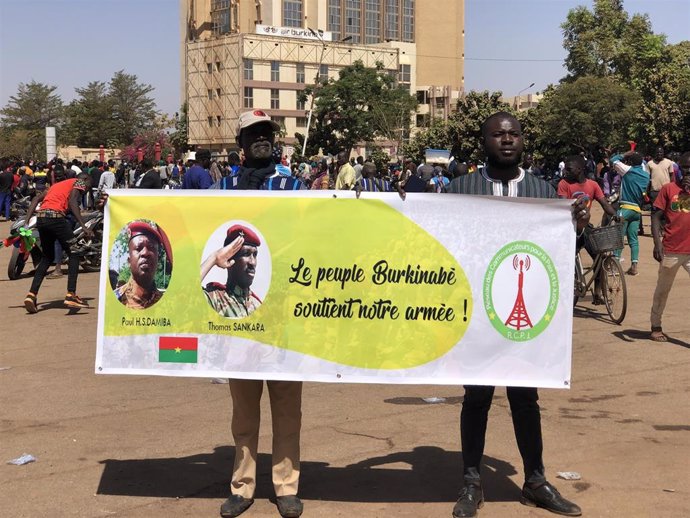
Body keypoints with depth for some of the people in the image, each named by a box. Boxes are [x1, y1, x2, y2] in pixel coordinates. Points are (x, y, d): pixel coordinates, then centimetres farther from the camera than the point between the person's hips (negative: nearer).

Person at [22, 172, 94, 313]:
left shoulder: (57, 185, 32)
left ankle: (32, 294, 8)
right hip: (55, 216, -7)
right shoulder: (79, 182, 11)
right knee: (74, 254, 4)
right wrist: (84, 226, -14)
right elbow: (72, 202, -8)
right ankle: (71, 295, -7)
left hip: (40, 218, 7)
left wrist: (27, 221, 12)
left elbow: (36, 199, 20)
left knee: (47, 257, 20)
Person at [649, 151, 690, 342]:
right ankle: (656, 327, 29)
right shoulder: (669, 188, 0)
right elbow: (656, 216, -1)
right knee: (662, 290, 14)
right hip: (671, 251, -1)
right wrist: (657, 242, -12)